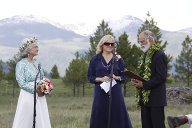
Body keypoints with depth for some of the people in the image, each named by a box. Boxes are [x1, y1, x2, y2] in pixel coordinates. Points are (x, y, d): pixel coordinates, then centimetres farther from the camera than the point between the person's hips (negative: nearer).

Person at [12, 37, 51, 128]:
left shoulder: (36, 64, 14)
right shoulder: (21, 64, -8)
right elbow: (22, 83, -14)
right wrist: (37, 90, -17)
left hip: (39, 98, 7)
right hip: (28, 97, -7)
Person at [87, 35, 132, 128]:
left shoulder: (118, 59, 8)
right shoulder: (95, 59, 7)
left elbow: (124, 77, 9)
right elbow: (90, 77, 6)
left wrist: (116, 77, -12)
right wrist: (101, 79, -11)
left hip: (115, 93, 0)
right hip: (100, 93, 0)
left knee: (118, 118, -4)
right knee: (99, 120, -3)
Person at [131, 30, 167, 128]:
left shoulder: (159, 55, -12)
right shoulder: (145, 55, 18)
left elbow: (161, 77, -18)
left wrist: (144, 84, -19)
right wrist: (136, 80, 4)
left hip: (156, 98, -9)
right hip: (145, 98, 9)